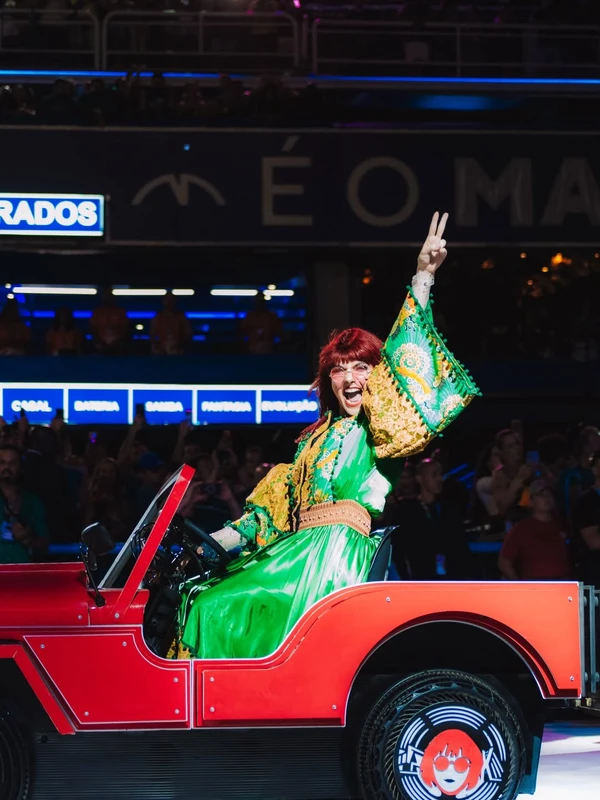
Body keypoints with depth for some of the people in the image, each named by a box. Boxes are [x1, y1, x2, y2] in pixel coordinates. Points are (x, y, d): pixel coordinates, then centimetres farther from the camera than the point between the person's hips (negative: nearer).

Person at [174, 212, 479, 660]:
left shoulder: (382, 426, 6)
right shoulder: (319, 436, 27)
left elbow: (404, 360, -7)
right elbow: (277, 501, 27)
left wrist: (424, 277, -14)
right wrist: (219, 540, 18)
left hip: (337, 551, -7)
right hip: (299, 549, 7)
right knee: (209, 604, -8)